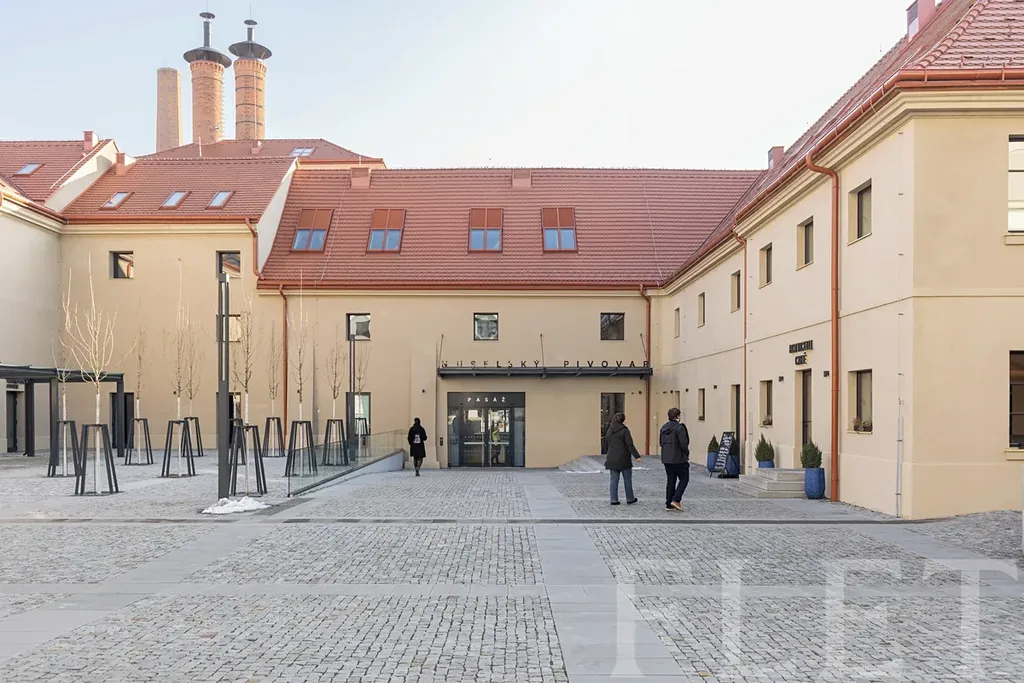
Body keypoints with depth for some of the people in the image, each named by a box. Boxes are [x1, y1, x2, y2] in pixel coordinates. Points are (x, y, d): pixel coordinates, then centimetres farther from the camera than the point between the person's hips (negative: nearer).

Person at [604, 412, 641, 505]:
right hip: (623, 459, -5)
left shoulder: (609, 430, 5)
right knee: (627, 479, 8)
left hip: (612, 458, 5)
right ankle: (630, 499, 16)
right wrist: (637, 456, -13)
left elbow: (606, 442, 16)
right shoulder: (624, 430, -12)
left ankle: (614, 499, 6)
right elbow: (630, 445, -15)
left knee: (614, 479, 8)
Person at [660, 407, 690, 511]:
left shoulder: (664, 427, 9)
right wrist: (686, 454, -1)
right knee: (684, 479, 6)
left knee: (670, 481, 13)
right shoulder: (679, 427, -15)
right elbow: (683, 444, -17)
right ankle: (676, 500, -5)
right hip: (678, 459, -7)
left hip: (666, 459, 7)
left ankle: (669, 504, 12)